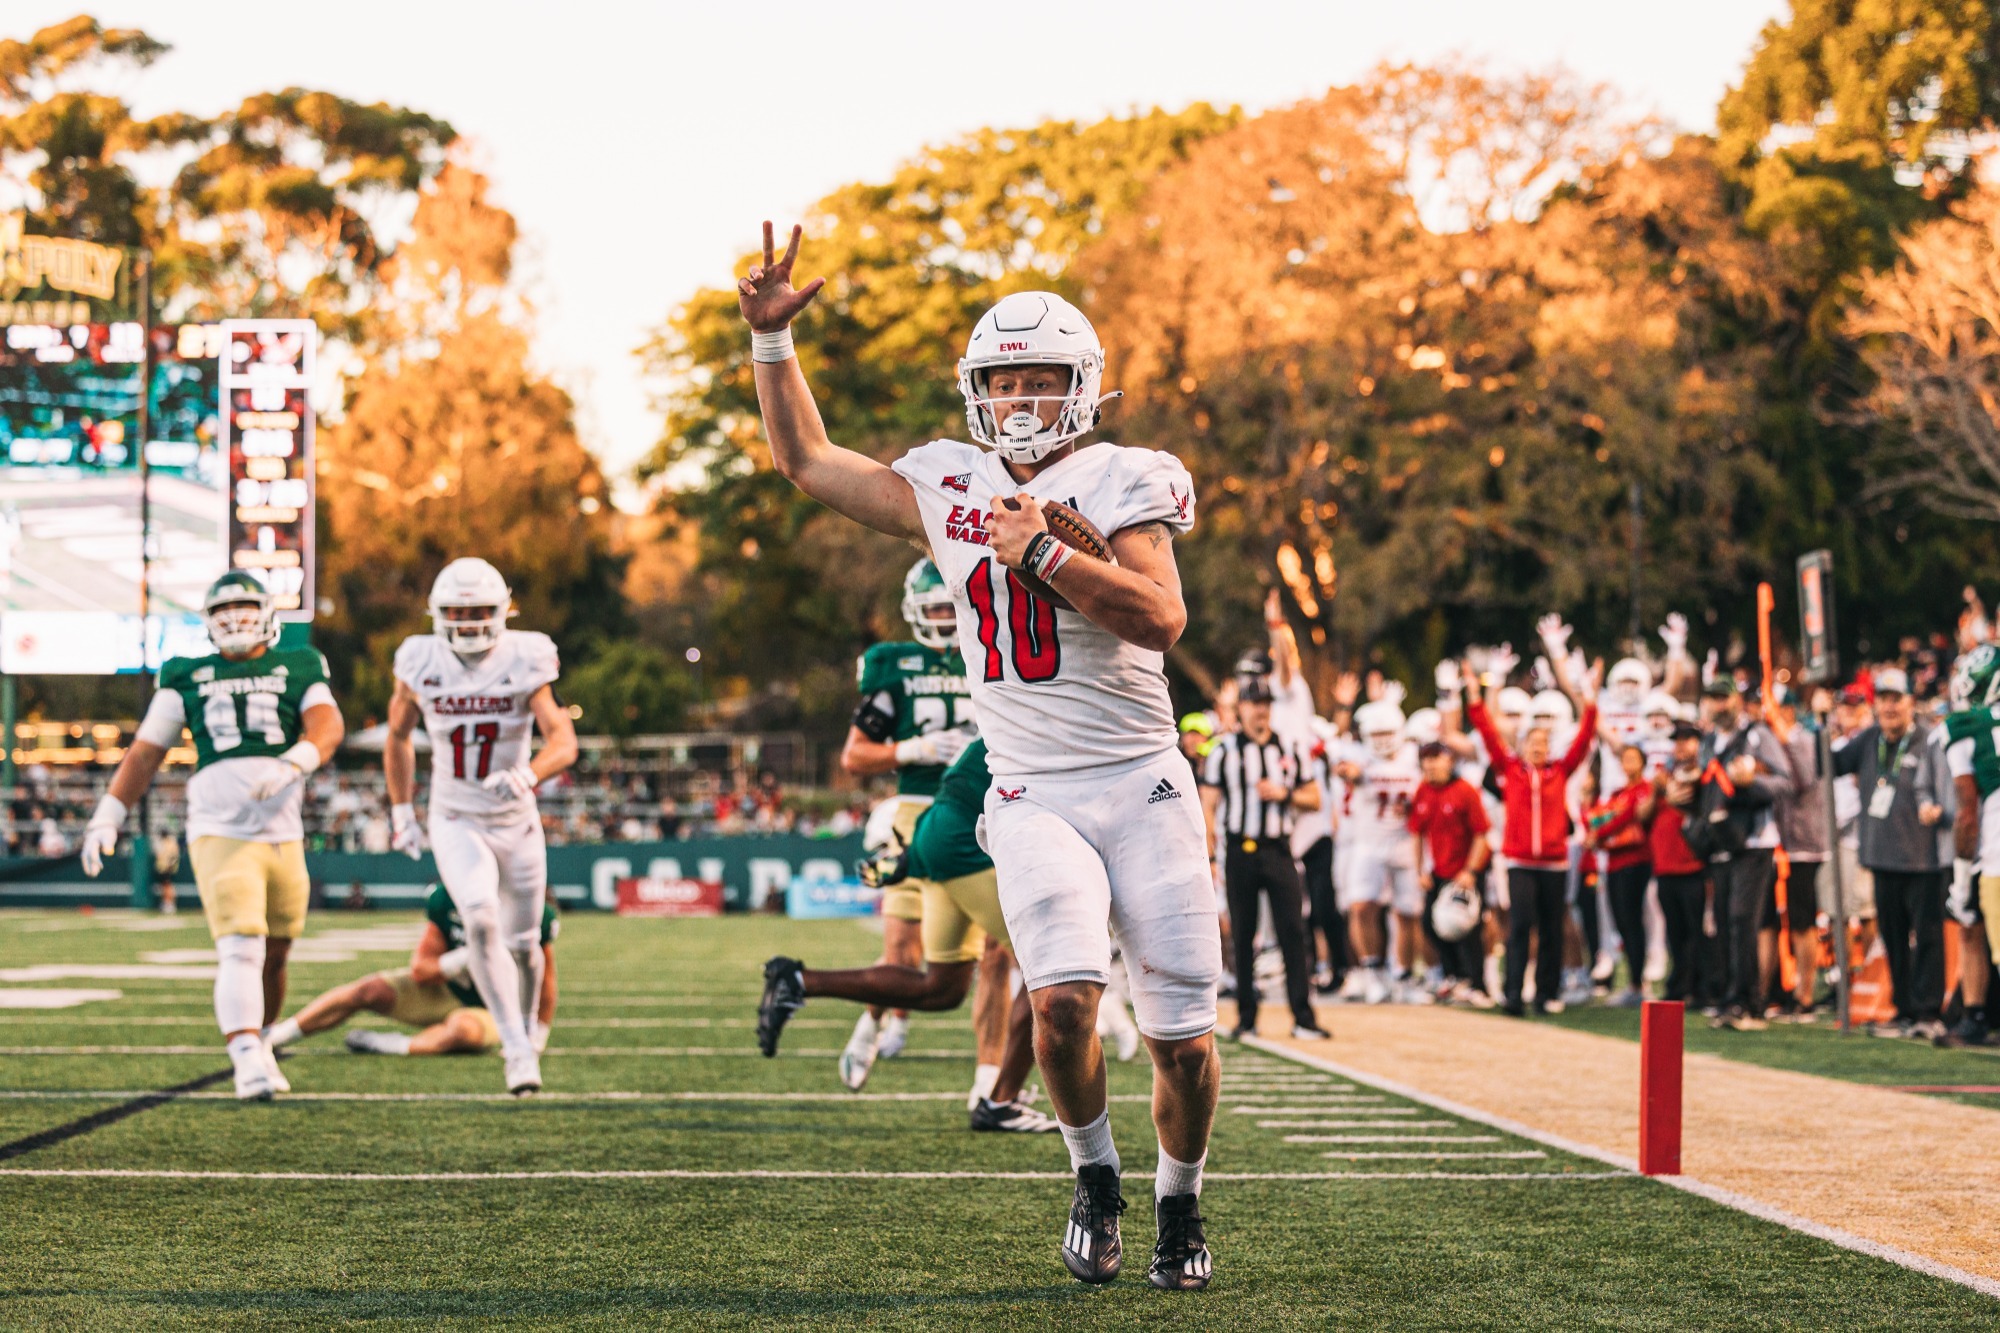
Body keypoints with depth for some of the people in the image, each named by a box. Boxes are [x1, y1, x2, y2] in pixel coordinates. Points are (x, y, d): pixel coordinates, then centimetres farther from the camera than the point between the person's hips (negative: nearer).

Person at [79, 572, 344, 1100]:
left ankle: (259, 1039, 36)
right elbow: (145, 753, 14)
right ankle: (247, 1060, -25)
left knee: (274, 957, 13)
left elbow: (328, 724, -8)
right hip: (220, 834, -2)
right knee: (240, 950, -18)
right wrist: (107, 817, 7)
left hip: (285, 838, 2)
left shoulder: (297, 670, 11)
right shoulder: (188, 678, 12)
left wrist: (293, 763, -28)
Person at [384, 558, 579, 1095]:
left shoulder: (525, 663, -12)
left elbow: (564, 742, -21)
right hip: (455, 823, 0)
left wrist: (527, 776, -41)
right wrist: (401, 811, 11)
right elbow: (398, 738, 11)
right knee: (481, 921, -25)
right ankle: (517, 1048, -18)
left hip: (518, 824, 1)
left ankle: (524, 1032, 40)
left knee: (522, 944, 11)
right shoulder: (421, 665, -7)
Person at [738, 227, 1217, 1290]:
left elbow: (1162, 616, -16)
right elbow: (806, 461, 22)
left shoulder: (1121, 481, -2)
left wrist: (1043, 551, -17)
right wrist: (771, 339, 14)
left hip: (1142, 784, -1)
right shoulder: (946, 488, 10)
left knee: (1183, 1036, -2)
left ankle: (1180, 1203, 25)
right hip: (1032, 796, 2)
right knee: (1063, 996, -22)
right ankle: (1094, 1176, 4)